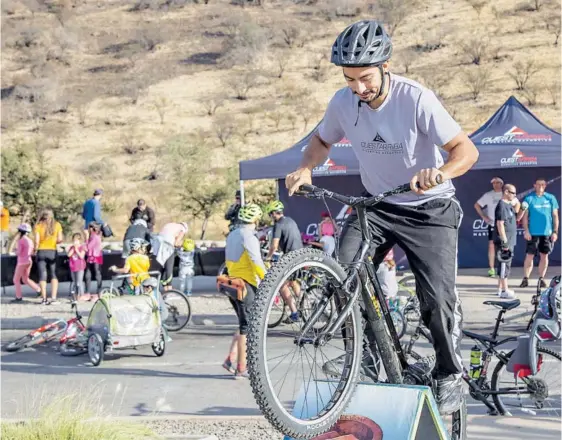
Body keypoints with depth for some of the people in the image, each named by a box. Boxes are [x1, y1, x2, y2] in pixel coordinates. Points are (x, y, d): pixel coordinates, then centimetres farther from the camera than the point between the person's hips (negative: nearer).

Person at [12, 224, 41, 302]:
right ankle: (39, 290, 10)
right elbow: (32, 252, 16)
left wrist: (16, 250, 4)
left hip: (22, 262, -8)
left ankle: (18, 297, 1)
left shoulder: (21, 240, -15)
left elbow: (18, 253, -17)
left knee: (16, 280, 2)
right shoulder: (30, 240, 8)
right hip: (29, 261, 8)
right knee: (25, 279, 18)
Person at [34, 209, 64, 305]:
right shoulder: (57, 225, 2)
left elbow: (37, 241, -9)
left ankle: (44, 299, 1)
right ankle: (53, 298, -4)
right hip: (52, 252, 1)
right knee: (54, 275, 7)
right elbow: (60, 240, -5)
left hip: (41, 251, -1)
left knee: (42, 276, 4)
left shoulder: (38, 226, -3)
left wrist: (35, 251, 4)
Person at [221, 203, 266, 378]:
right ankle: (241, 368, 4)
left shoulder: (232, 235, 12)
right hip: (246, 285, -8)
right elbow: (257, 263, -25)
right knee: (246, 327, 0)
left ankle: (230, 359, 8)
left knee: (244, 324, 18)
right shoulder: (249, 237, -15)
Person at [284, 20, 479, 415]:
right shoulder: (344, 102, -10)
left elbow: (467, 150, -26)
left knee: (438, 296, -13)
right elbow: (323, 140, 9)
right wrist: (306, 168, -12)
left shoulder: (416, 99, -24)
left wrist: (440, 173, -47)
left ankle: (450, 375, 10)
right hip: (376, 204, 4)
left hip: (428, 208, -4)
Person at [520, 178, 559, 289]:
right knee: (529, 256, -2)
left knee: (544, 255, 7)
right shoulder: (529, 199, 0)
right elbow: (525, 216, 0)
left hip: (547, 233, 2)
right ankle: (525, 279, 3)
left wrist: (555, 232, 0)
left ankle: (541, 279, 15)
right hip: (533, 233, -2)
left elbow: (555, 216, 6)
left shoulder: (551, 198, 4)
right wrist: (526, 231, -9)